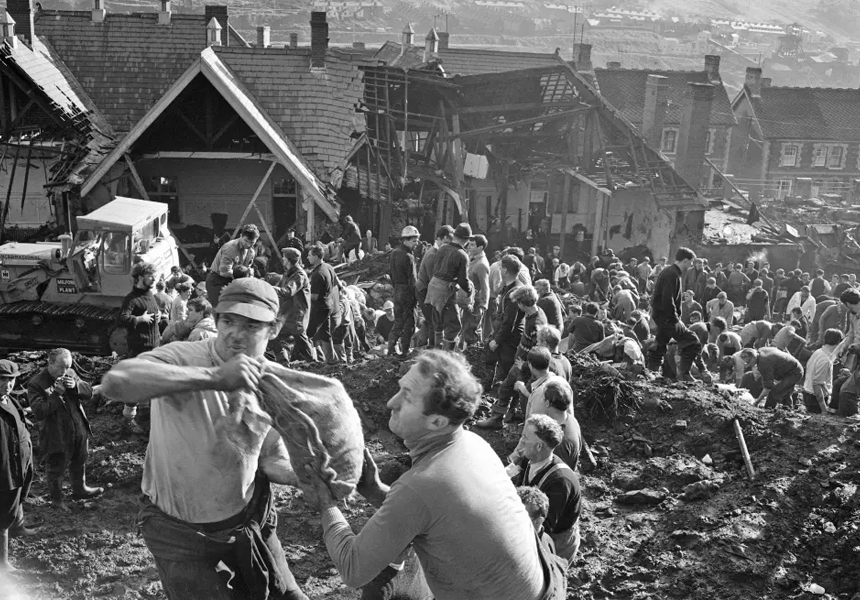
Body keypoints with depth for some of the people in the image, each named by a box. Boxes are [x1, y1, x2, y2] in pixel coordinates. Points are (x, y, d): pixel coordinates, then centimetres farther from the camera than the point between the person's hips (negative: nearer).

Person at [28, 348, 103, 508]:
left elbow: (89, 393, 0)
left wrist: (76, 385, -20)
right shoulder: (36, 384, -19)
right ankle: (57, 501, 32)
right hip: (57, 437, -6)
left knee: (79, 463, 24)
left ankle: (80, 490, 46)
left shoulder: (70, 374, 0)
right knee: (56, 469, 11)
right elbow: (39, 413, -25)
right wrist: (57, 393, -30)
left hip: (79, 430, 6)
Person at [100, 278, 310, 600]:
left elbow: (273, 461, 2)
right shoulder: (183, 357, -25)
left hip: (247, 517, 5)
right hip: (180, 531, -5)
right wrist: (214, 378, -49)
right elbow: (115, 382, -45)